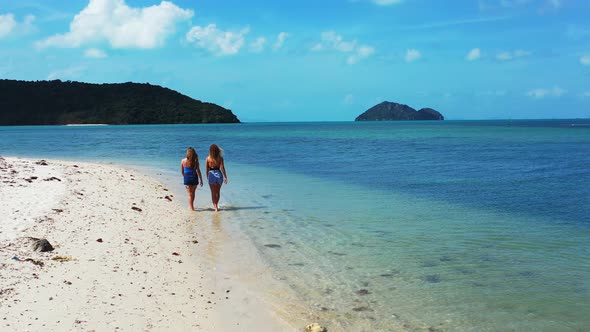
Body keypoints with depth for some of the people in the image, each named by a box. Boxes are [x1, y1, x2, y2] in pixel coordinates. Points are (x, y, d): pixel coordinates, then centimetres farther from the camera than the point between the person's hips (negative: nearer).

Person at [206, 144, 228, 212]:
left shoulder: (208, 158, -6)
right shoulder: (220, 158, -7)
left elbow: (207, 169, -1)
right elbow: (222, 168, -9)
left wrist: (207, 177, 12)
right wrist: (225, 177, -2)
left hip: (211, 175, -1)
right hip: (219, 174, 1)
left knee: (213, 193, 8)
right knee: (218, 192, 18)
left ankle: (215, 206, 5)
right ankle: (216, 205, 31)